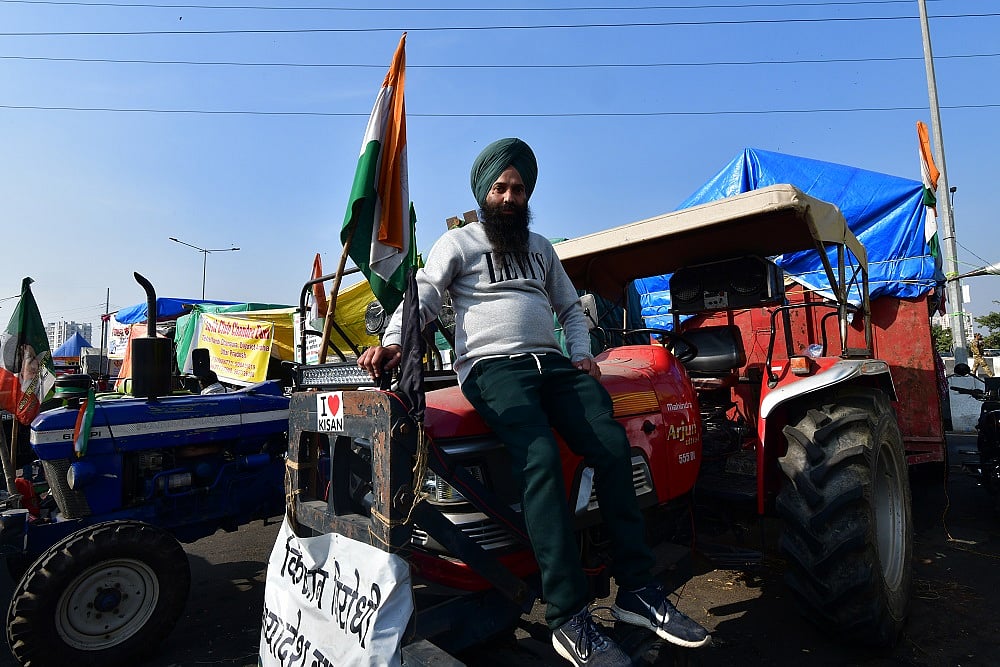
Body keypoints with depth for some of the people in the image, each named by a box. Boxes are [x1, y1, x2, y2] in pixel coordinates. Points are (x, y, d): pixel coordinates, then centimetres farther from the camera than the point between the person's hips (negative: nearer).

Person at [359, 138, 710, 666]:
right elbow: (422, 297, -1)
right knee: (541, 457, -30)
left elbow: (570, 307, 30)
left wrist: (582, 354, 11)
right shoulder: (458, 242, 11)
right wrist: (393, 341, -21)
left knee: (612, 443, -18)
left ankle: (637, 589, -10)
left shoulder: (541, 247, 27)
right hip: (492, 365, -5)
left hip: (552, 361, 5)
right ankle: (568, 616, -25)